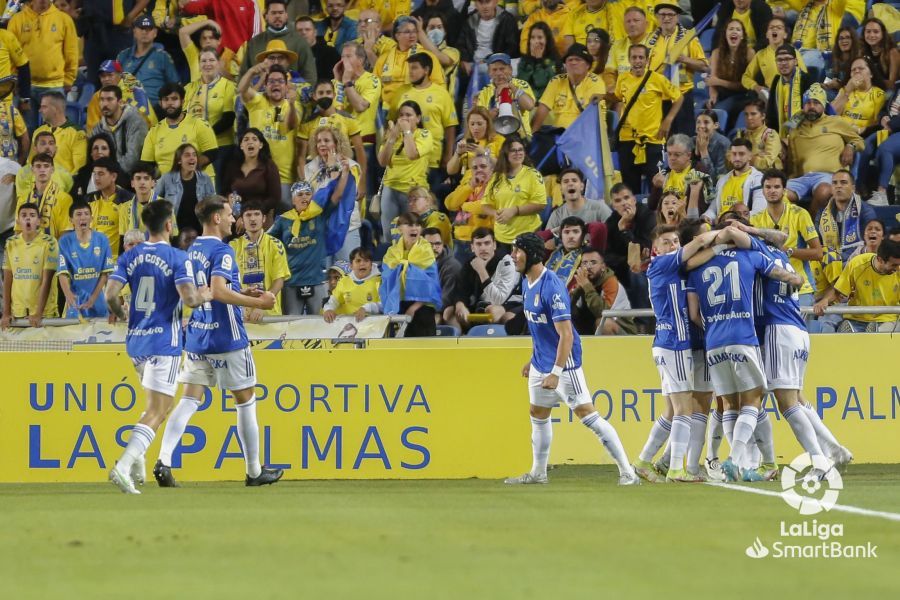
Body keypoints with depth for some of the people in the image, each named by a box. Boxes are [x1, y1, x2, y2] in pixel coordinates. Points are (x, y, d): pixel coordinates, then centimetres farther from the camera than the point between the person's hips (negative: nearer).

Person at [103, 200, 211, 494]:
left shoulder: (129, 257, 4)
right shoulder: (178, 258, -10)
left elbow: (111, 295, -4)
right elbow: (190, 299, -19)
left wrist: (120, 314, 16)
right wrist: (206, 295, 2)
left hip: (135, 340, 6)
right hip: (164, 341, -6)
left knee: (157, 404, 26)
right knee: (157, 410, -7)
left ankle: (136, 457, 13)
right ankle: (124, 466, -22)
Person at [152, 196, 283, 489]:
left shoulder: (193, 250, 12)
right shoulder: (222, 251, -14)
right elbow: (219, 292, -27)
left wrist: (243, 293, 21)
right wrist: (258, 302, -21)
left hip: (196, 338, 7)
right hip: (227, 339, -7)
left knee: (188, 400, 2)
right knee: (246, 400, 8)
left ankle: (163, 460, -17)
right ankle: (254, 471, 16)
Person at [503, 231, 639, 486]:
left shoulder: (552, 288, -23)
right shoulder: (527, 283, 6)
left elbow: (566, 335, -25)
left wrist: (556, 373, -27)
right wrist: (533, 360, 23)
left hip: (563, 363, -10)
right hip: (541, 364, 10)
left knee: (587, 414, -12)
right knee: (538, 414, 18)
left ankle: (627, 472, -12)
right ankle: (538, 472, 33)